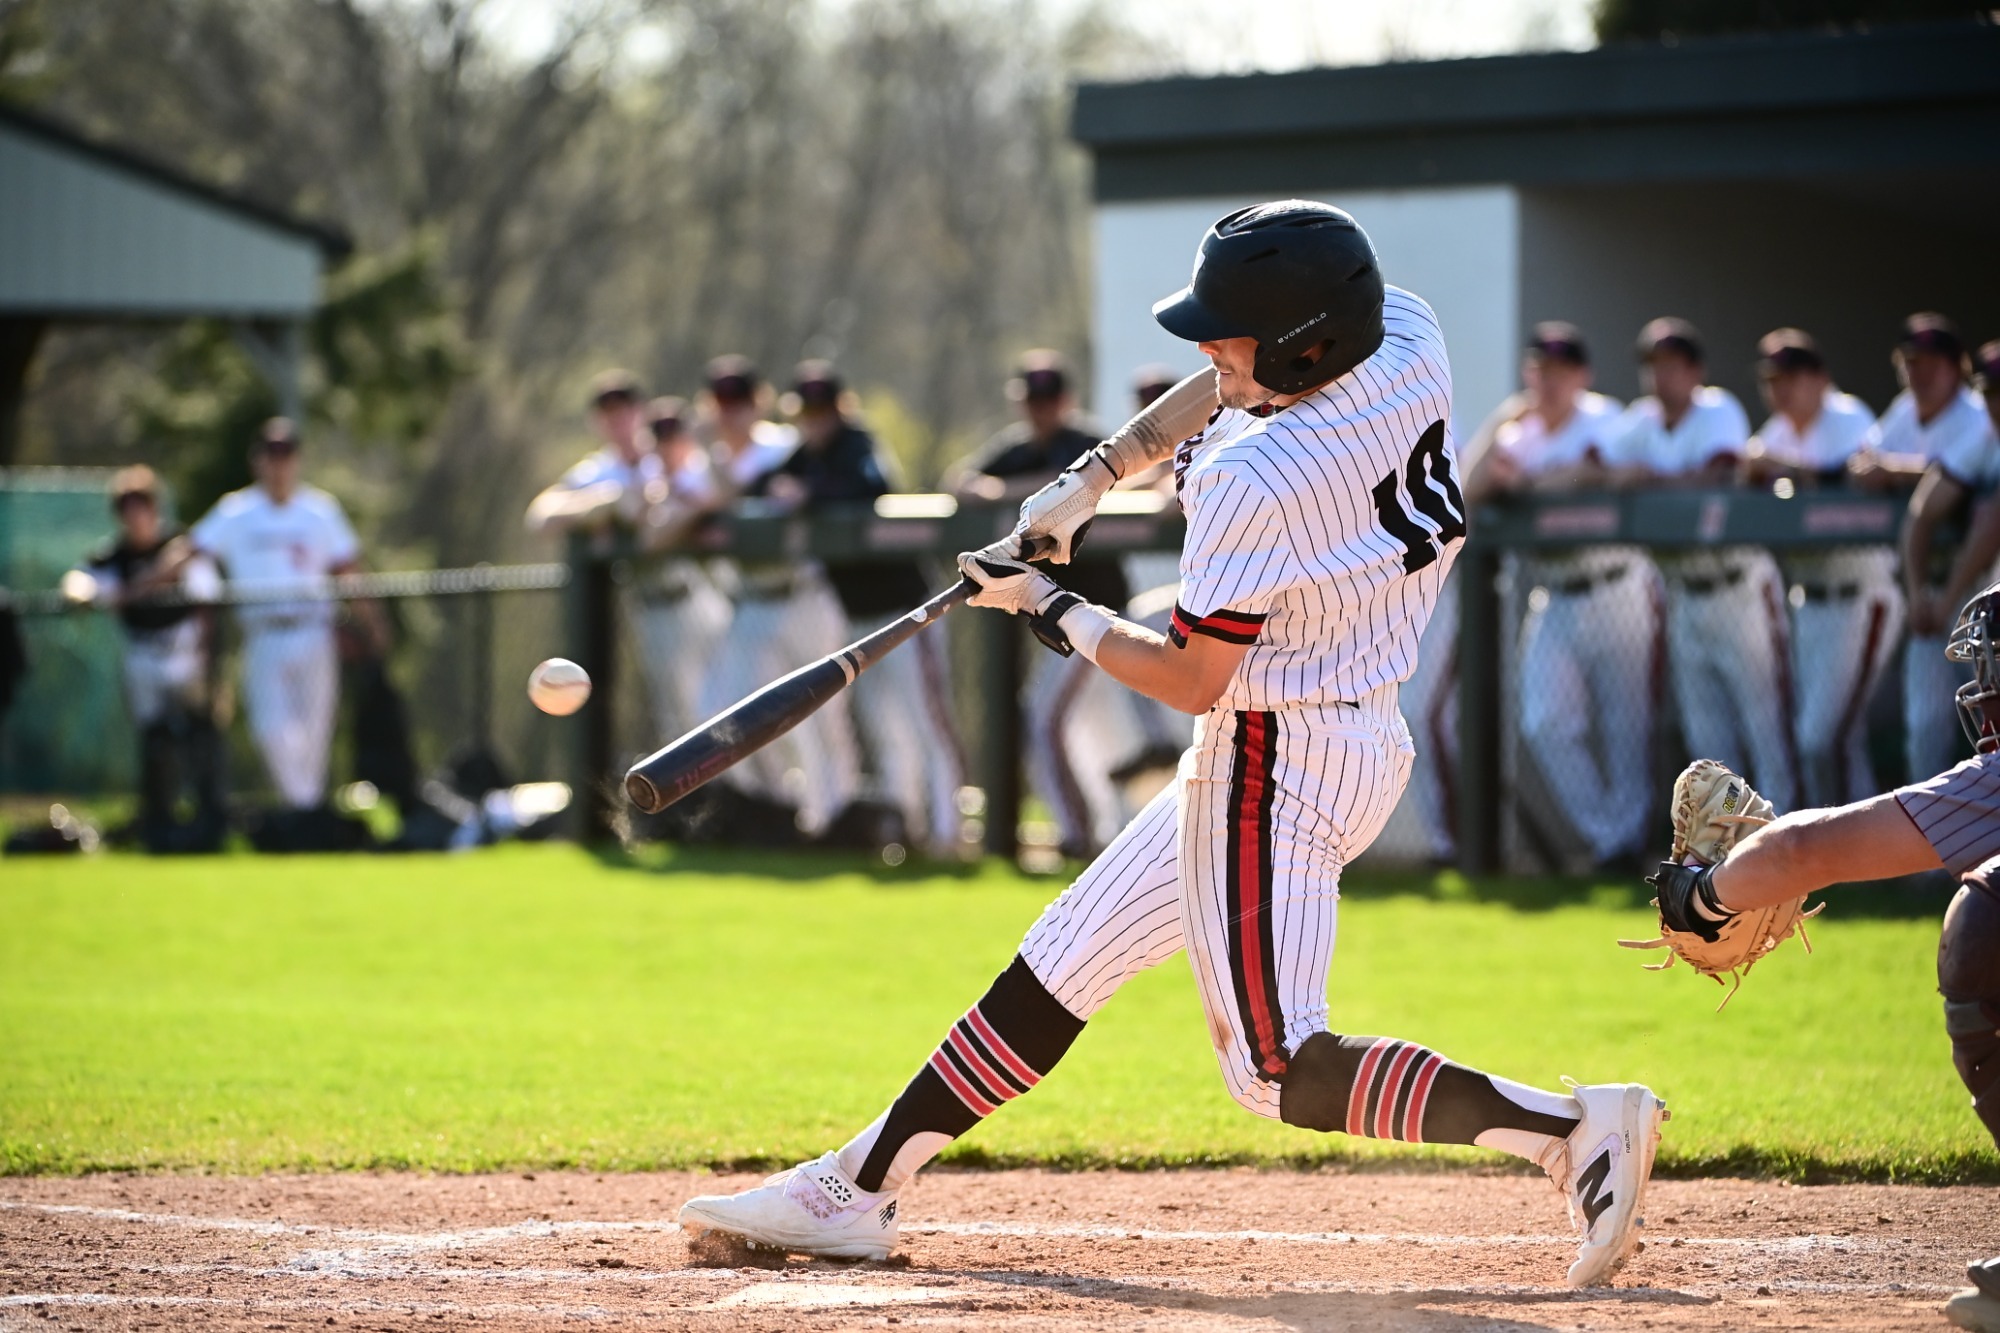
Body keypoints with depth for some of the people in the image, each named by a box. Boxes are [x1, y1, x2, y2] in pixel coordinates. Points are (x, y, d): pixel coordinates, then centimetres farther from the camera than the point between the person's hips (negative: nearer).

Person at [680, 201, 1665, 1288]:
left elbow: (1189, 680, -16)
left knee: (1279, 1069, -8)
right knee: (1067, 958, 14)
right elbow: (1249, 381, 16)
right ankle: (857, 1191, 20)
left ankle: (1576, 1125, -13)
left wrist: (1048, 608, -1)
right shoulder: (1409, 336, -5)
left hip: (1279, 767, -10)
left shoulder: (1253, 481, -27)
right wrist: (1099, 473, 14)